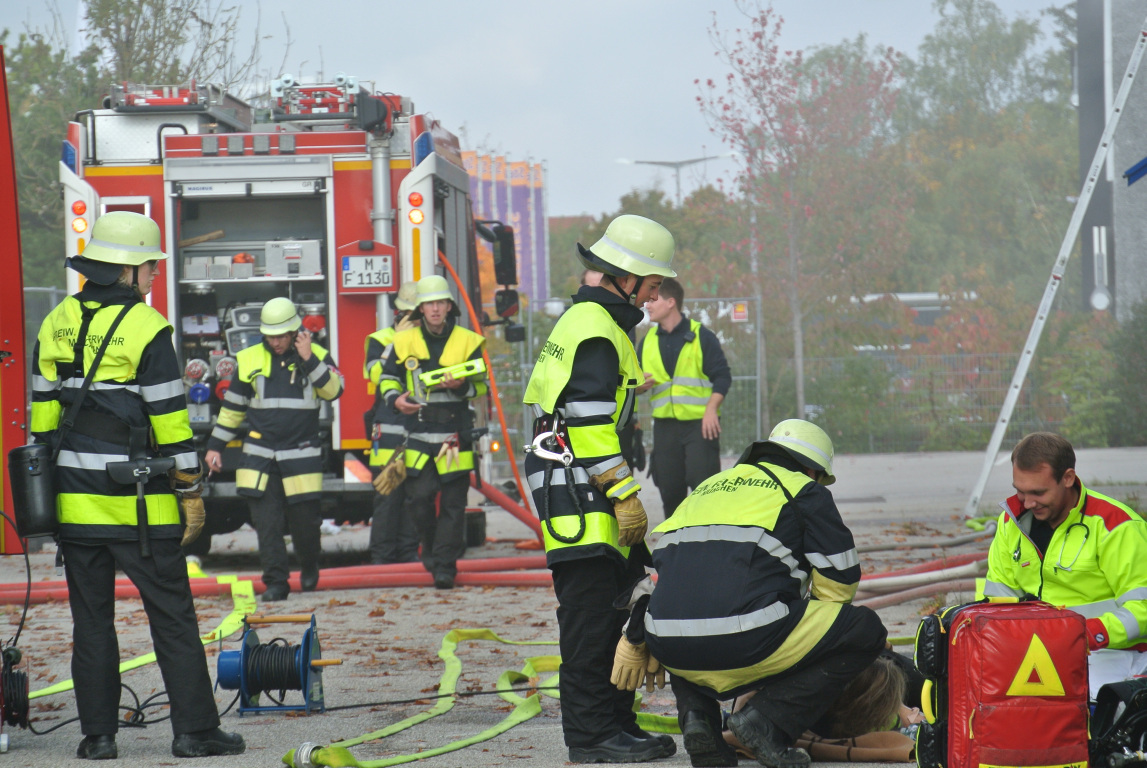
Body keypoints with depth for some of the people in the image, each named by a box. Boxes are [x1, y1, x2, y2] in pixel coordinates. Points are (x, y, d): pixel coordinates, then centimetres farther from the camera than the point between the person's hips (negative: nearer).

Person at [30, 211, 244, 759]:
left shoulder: (56, 324, 8)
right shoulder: (145, 328, -11)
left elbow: (42, 414, 11)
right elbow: (169, 419, -11)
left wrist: (47, 486, 17)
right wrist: (191, 490, -4)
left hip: (75, 501, 5)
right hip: (139, 505, -5)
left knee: (91, 620, 10)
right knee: (172, 617, 2)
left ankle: (98, 733, 9)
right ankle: (193, 729, 2)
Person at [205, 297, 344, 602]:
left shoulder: (317, 356, 2)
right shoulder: (249, 360, 7)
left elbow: (333, 390, -13)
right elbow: (231, 407, 14)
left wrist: (309, 359, -19)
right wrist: (215, 446, 14)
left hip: (301, 455, -1)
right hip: (260, 456, 1)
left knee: (304, 518, 3)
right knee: (266, 522, -4)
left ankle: (309, 568, 29)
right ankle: (276, 582, 1)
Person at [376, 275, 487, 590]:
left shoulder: (468, 342, 4)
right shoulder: (404, 342, 8)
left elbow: (481, 385, 5)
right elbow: (387, 377, 16)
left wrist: (461, 386, -16)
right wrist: (394, 398, -4)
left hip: (456, 434, -1)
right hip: (418, 433, 1)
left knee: (453, 503, -1)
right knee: (418, 498, -4)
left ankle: (445, 564, 3)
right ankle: (430, 544, 22)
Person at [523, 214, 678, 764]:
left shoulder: (590, 321, 20)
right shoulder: (594, 328, -14)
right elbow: (589, 424, -21)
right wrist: (626, 495, -20)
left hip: (592, 499, 11)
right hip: (580, 500, -11)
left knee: (612, 613, 13)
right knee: (591, 618, -9)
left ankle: (617, 723, 19)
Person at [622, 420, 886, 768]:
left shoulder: (707, 488, 33)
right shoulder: (804, 491, 15)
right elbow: (839, 577, 16)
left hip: (671, 646, 6)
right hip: (745, 642, -6)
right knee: (866, 630, 10)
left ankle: (695, 713, 11)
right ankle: (768, 718, -3)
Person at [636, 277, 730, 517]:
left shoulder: (700, 336, -1)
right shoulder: (648, 341, 13)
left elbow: (722, 376, -4)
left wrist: (711, 409, -16)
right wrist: (640, 385, -3)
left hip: (700, 423, -5)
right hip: (665, 423, 5)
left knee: (703, 484, -10)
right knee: (669, 489, 5)